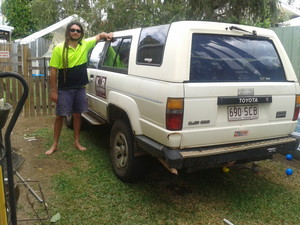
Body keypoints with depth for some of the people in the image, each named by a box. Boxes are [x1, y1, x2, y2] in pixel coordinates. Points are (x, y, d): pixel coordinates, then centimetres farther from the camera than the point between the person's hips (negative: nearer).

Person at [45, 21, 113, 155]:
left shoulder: (85, 44, 1)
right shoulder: (59, 48, -9)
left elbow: (99, 35, 15)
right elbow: (53, 70, -8)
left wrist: (107, 35, -10)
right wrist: (54, 91, -10)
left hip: (80, 88, 3)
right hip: (64, 89, -3)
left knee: (77, 115, 13)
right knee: (60, 116, 4)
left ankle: (77, 142, 26)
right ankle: (55, 144, 17)